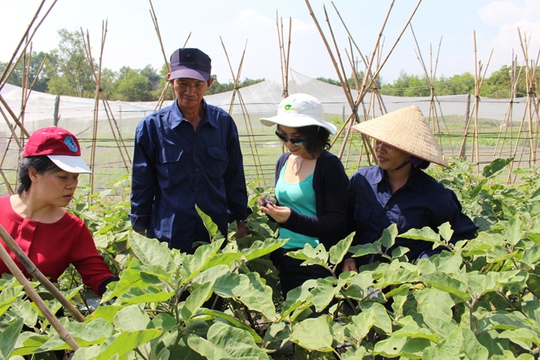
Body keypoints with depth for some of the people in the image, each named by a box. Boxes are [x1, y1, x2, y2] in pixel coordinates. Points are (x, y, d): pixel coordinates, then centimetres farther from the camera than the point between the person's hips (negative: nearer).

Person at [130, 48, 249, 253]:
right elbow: (141, 187, 1)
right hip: (168, 238, -1)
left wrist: (240, 222, 7)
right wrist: (139, 236, 3)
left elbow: (235, 179, 8)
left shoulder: (223, 123, 1)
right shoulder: (152, 126, -4)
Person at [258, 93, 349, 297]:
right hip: (284, 259, 7)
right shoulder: (284, 161, 7)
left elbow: (337, 223, -17)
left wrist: (293, 219, -27)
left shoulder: (329, 166, -14)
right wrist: (271, 208, -4)